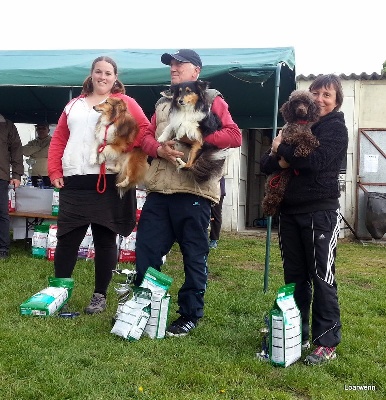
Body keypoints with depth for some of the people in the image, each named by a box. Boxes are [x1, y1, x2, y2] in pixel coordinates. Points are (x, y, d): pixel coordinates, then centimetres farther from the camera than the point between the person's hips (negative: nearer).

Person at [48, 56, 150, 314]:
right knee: (67, 239, 3)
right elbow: (59, 139, 16)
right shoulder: (74, 105, 19)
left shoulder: (124, 102, 7)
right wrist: (55, 171, 5)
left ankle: (100, 296, 14)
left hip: (109, 183, -3)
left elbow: (145, 130, -3)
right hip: (73, 182, 3)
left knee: (105, 240, 4)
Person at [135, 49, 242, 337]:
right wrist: (159, 149, -6)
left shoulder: (212, 100, 3)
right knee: (146, 250, 7)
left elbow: (234, 136, -7)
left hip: (194, 190, -6)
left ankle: (190, 315, 18)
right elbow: (147, 136, 16)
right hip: (159, 189, 6)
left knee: (194, 256, 4)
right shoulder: (163, 102, 22)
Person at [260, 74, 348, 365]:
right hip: (290, 212, 6)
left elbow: (316, 161, -20)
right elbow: (266, 164, 9)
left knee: (322, 278, -2)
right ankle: (297, 335, 24)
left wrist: (281, 149, -8)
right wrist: (280, 161, -13)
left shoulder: (336, 128, -2)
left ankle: (327, 344, 7)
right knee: (295, 277, 12)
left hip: (321, 212, -6)